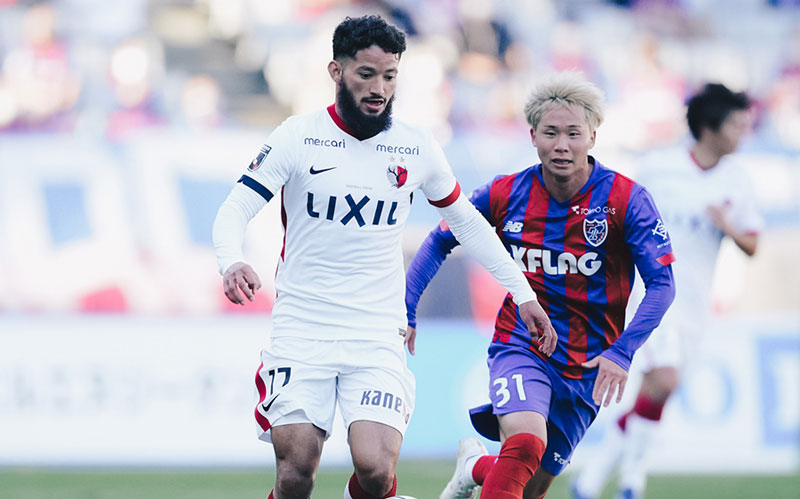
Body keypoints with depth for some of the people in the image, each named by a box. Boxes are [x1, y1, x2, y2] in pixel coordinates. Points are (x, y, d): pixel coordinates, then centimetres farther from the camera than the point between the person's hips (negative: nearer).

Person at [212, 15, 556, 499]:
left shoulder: (416, 147, 5)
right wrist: (232, 263, -26)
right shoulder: (299, 137, -2)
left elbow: (467, 222, 19)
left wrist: (524, 294, 17)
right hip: (301, 331, -1)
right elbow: (235, 210, -4)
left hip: (377, 337, 1)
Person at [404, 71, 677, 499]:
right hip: (520, 346, -1)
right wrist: (405, 311, 2)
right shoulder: (506, 194, -5)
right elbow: (438, 242, 10)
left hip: (587, 365, 1)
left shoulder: (627, 201, -11)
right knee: (525, 444, -31)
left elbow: (662, 285, -13)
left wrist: (621, 351, -25)